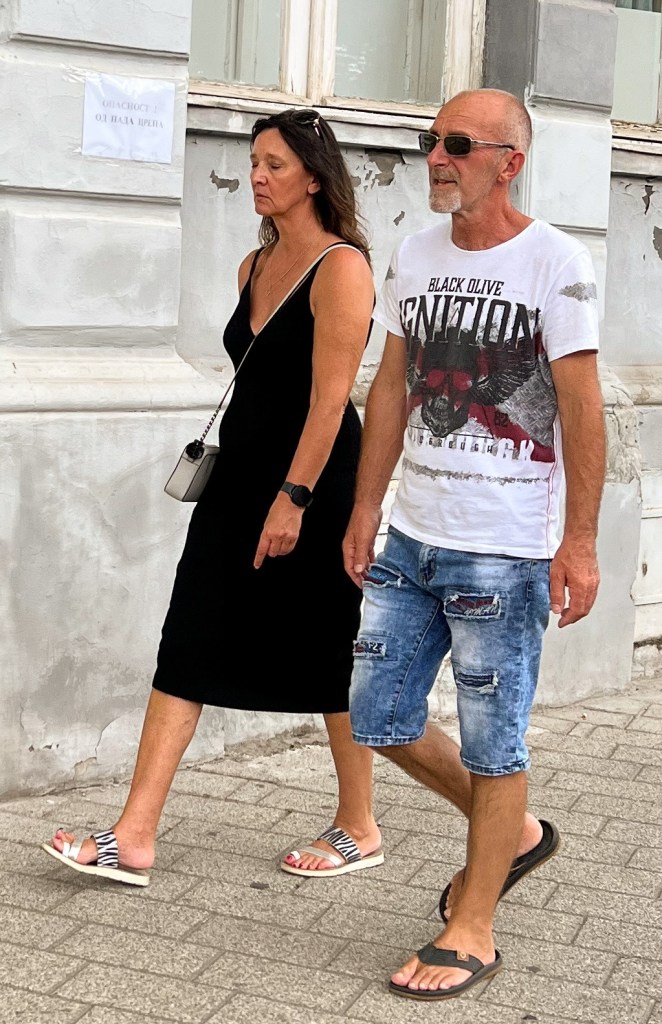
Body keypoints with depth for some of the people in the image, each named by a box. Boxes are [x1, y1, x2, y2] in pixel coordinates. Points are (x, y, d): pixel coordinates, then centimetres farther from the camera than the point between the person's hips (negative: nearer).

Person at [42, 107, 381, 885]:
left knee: (327, 657, 4)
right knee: (187, 646, 1)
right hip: (239, 477, 8)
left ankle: (359, 831, 23)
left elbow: (330, 394, -18)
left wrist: (293, 498, -23)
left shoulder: (341, 267, -11)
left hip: (314, 484, -8)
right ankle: (133, 837, 3)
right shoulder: (254, 266, 13)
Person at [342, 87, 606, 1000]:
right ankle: (514, 834, 33)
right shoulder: (414, 255, 9)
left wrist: (580, 541, -13)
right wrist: (366, 507, 12)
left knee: (492, 742, 3)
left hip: (504, 550, -7)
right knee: (380, 720, 11)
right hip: (411, 538, 7)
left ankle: (471, 933, 19)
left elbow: (582, 411, -10)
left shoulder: (556, 264, -9)